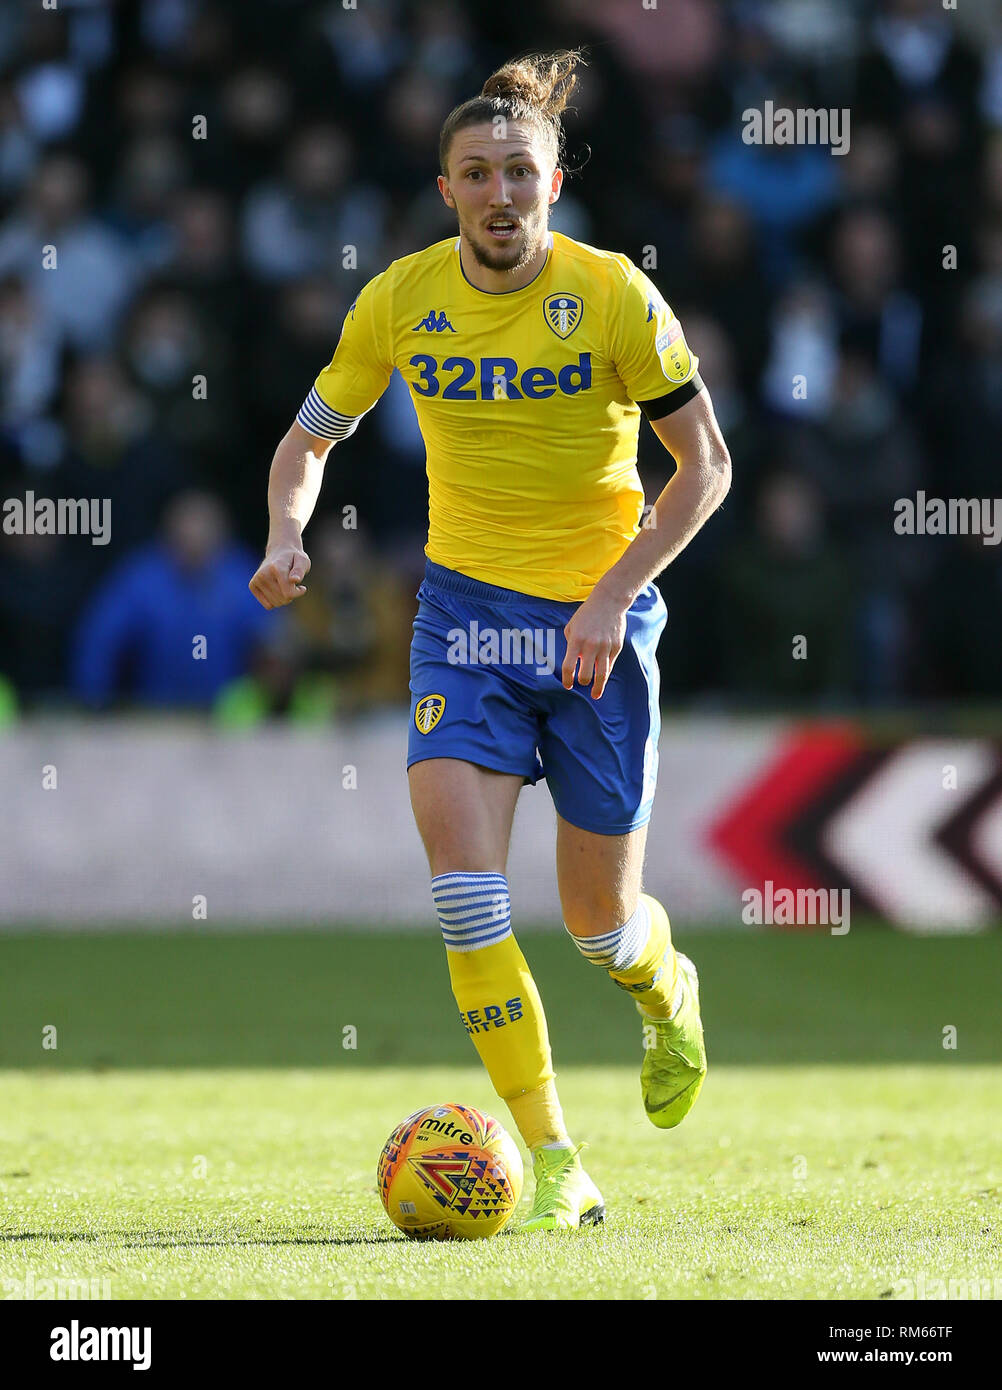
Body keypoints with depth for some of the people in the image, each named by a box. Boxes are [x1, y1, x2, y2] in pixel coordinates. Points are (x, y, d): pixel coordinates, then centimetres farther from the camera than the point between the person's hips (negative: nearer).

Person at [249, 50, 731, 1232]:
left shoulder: (614, 297, -11)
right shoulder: (403, 300, -4)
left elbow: (704, 466, -5)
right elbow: (310, 437, 10)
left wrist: (614, 598, -15)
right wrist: (287, 532, -11)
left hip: (599, 614, -2)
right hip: (465, 605, 2)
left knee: (598, 921, 5)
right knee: (462, 878, -19)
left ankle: (667, 990, 44)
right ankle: (549, 1158, -14)